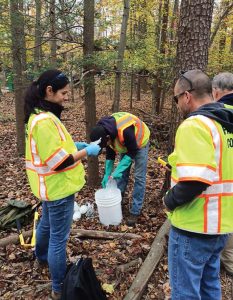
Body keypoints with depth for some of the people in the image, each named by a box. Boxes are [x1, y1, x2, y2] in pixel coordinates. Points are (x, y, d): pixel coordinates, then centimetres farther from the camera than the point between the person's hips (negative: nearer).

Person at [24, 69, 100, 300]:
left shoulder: (40, 115, 5)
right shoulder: (44, 120, -27)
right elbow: (59, 161, -27)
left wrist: (73, 145, 6)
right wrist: (87, 151, -17)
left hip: (50, 185, 10)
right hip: (58, 187, -10)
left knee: (47, 223, 31)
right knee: (59, 237, 4)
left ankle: (42, 257, 56)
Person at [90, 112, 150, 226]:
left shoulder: (125, 131, -43)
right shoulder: (103, 130, -20)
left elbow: (132, 152, -28)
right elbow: (110, 154, -6)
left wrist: (118, 170, -30)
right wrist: (107, 174, -10)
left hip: (140, 143, -6)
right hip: (125, 144, 6)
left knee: (139, 177, -7)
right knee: (122, 173, 8)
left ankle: (135, 212, 1)